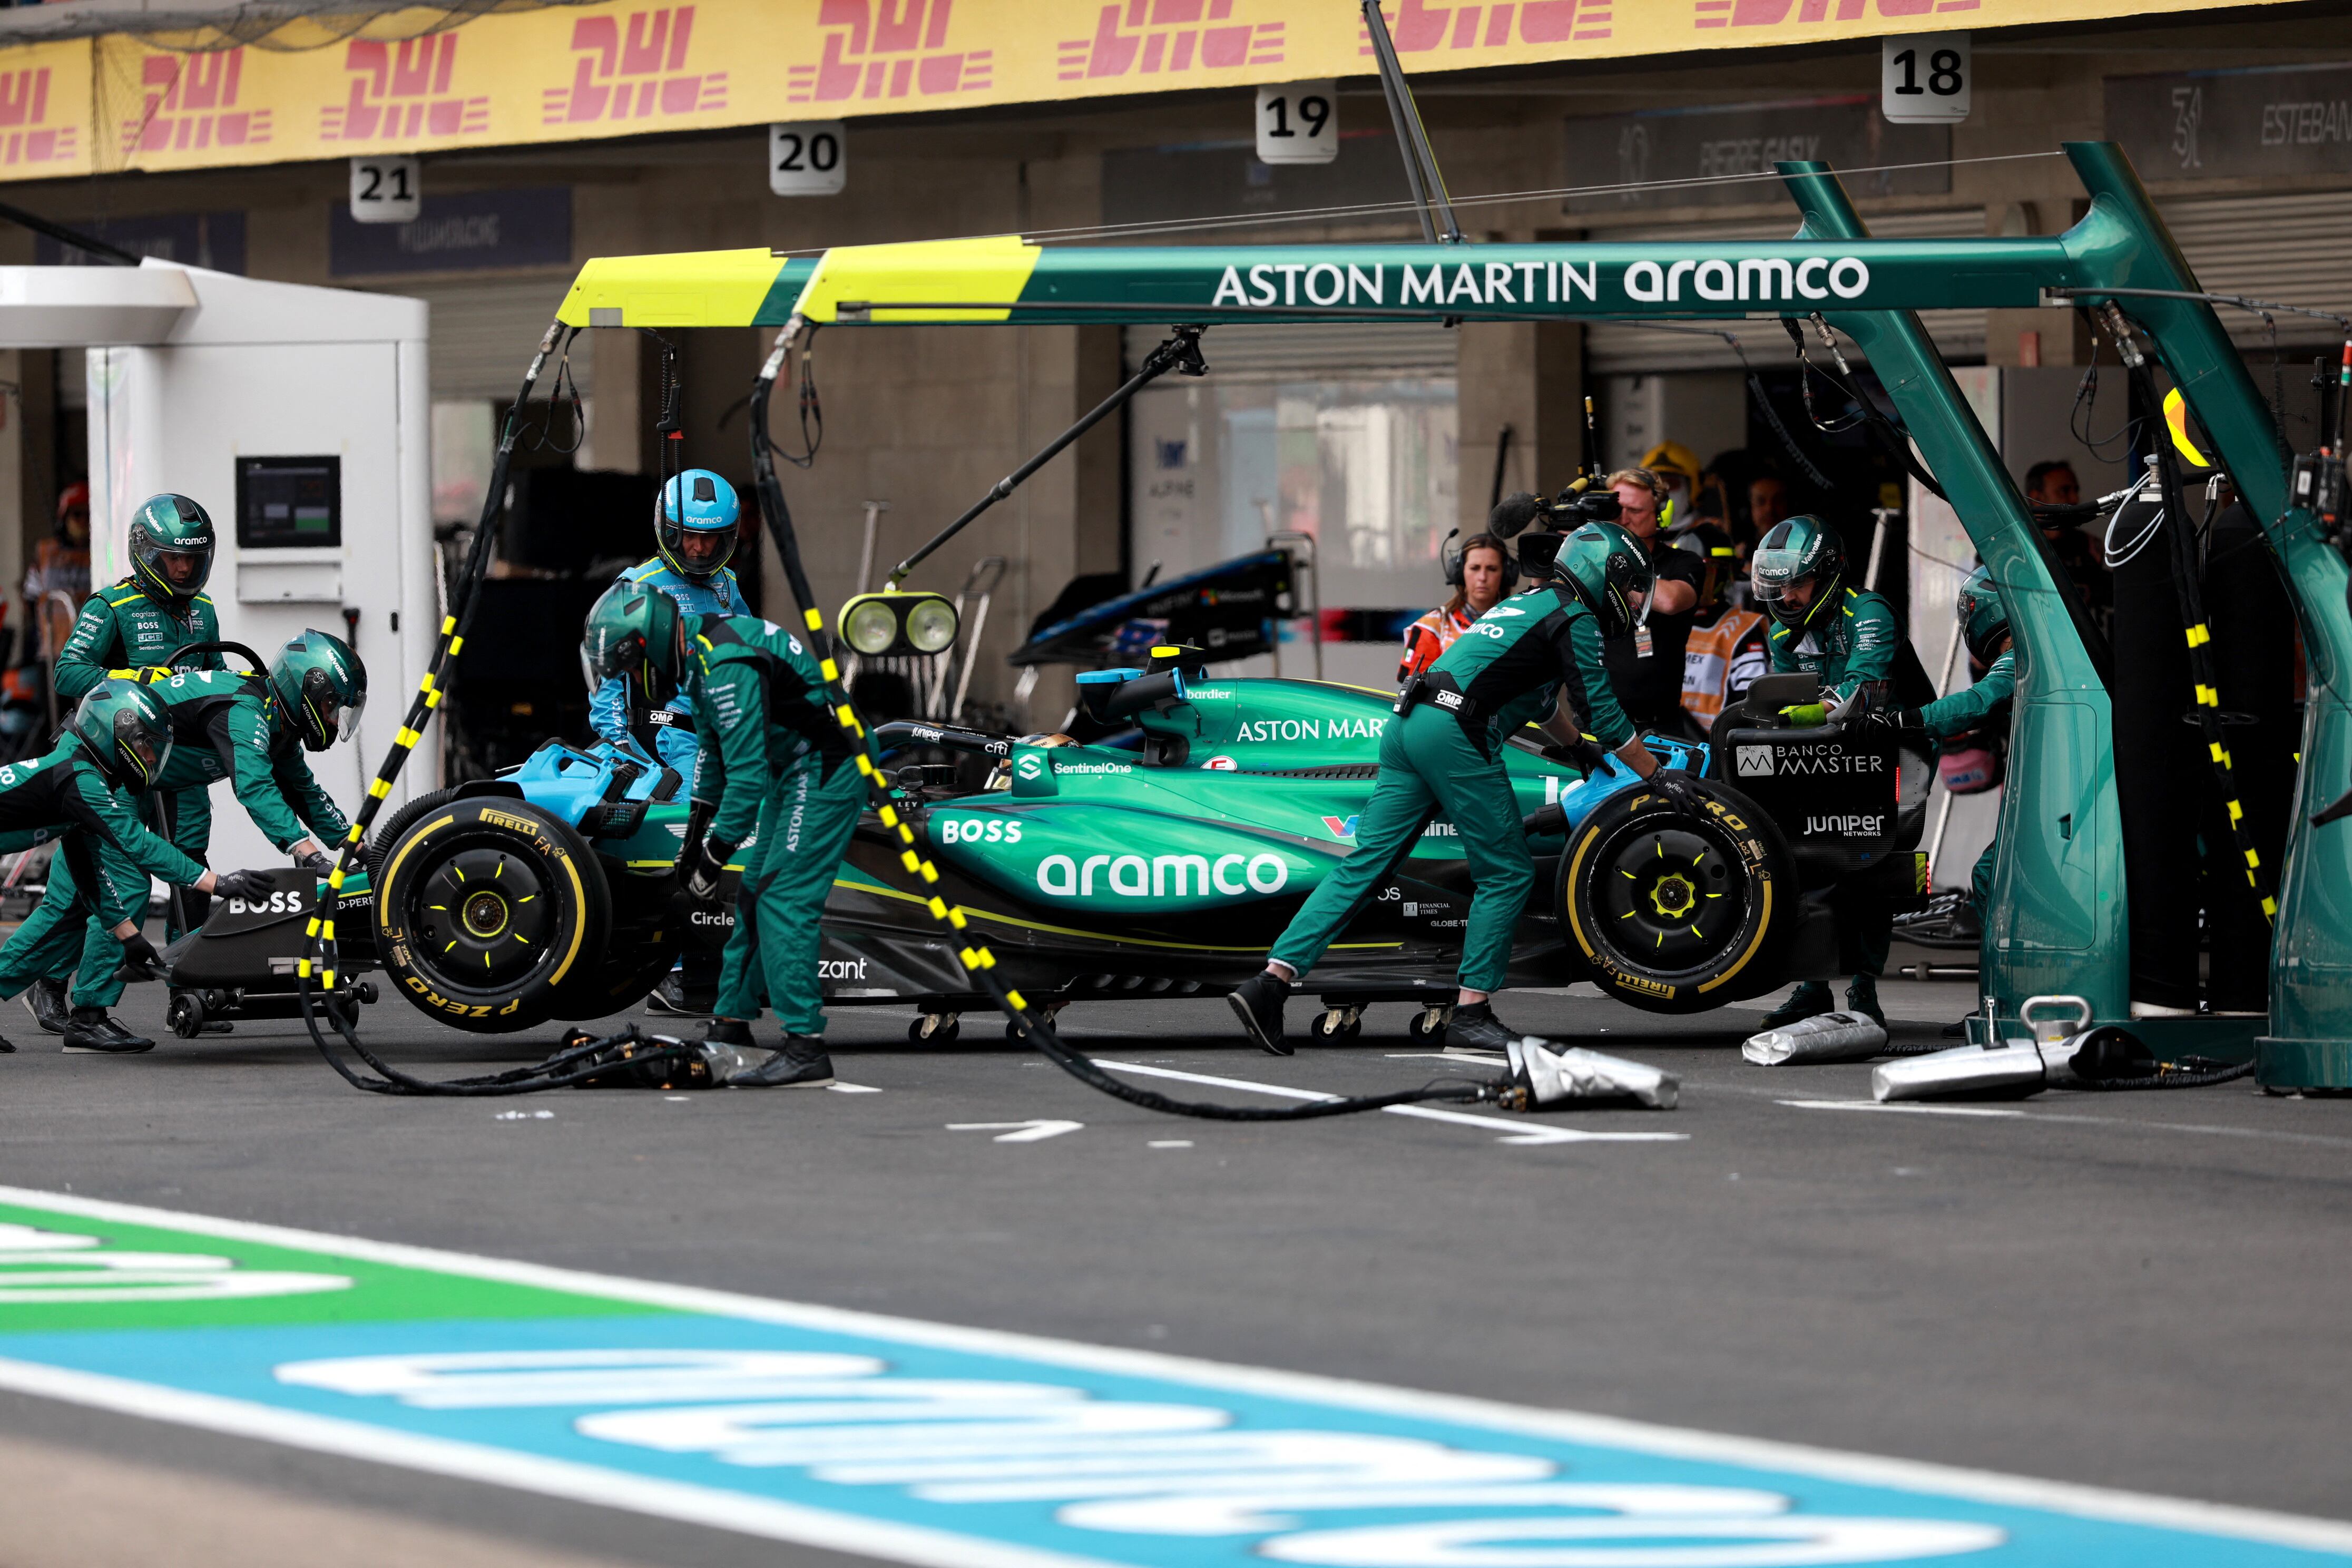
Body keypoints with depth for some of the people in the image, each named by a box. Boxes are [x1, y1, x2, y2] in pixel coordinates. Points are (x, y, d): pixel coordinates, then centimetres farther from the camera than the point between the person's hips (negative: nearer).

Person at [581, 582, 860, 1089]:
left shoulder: (728, 667, -25)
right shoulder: (699, 653, 9)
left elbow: (747, 775, -26)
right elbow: (716, 751, 22)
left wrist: (715, 856, -19)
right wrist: (695, 834, 26)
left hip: (824, 775, -11)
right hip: (792, 774, 11)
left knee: (782, 903, -16)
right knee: (754, 896, 16)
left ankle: (805, 1050, -20)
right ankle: (731, 1026, 28)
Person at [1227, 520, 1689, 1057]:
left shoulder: (1528, 604, 29)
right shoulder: (1576, 619, 1)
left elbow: (1541, 704, 44)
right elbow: (1603, 713, -1)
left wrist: (1582, 746, 57)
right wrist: (1657, 776, 9)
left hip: (1408, 728, 9)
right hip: (1456, 736, -9)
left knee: (1363, 867, 2)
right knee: (1507, 874, 1)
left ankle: (1271, 980, -7)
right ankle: (1471, 1013, 1)